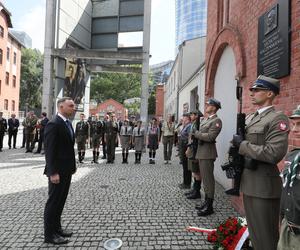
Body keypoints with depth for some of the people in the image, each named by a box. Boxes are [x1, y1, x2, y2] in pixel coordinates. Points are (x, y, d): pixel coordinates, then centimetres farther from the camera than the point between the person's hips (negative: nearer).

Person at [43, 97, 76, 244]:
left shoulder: (68, 123, 11)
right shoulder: (53, 125, -16)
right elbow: (49, 150, -19)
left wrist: (73, 166, 11)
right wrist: (53, 172, -22)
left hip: (66, 170, 8)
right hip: (57, 171, -8)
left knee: (60, 201, 18)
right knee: (53, 202, 4)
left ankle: (56, 228, 32)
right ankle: (49, 234, 19)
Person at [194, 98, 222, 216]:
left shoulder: (216, 121, -12)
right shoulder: (204, 120, 16)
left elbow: (210, 136, -22)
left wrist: (196, 133, -12)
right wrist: (198, 134, 3)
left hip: (207, 153, -9)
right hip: (201, 152, 9)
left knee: (208, 179, -2)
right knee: (204, 178, 16)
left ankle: (209, 206, 9)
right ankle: (206, 202, 29)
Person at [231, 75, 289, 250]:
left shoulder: (278, 119, -13)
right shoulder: (249, 118, 12)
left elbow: (274, 154, -24)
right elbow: (239, 145, 13)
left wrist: (242, 144, -16)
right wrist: (244, 158, -8)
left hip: (264, 186, -8)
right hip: (248, 183, 8)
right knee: (253, 230, 23)